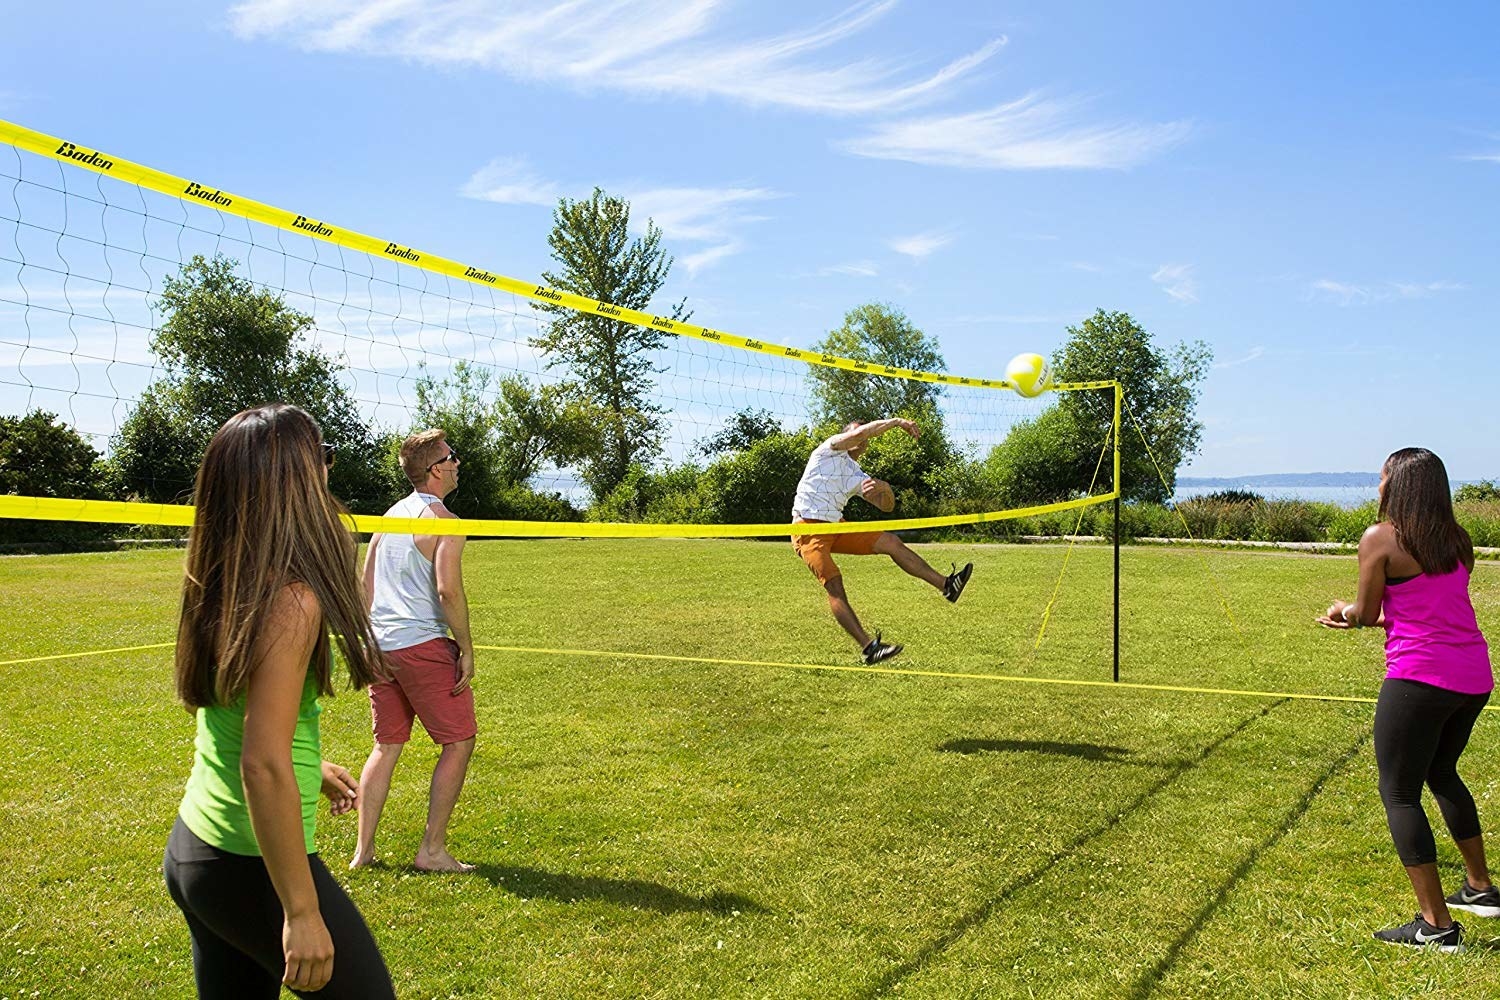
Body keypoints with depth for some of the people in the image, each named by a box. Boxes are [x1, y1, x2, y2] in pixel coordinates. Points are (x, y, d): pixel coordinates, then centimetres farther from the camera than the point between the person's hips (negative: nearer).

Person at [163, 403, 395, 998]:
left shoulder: (221, 590, 3)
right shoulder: (291, 601, -23)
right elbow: (262, 767, -26)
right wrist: (302, 912, -21)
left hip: (190, 849, 9)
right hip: (250, 866, -8)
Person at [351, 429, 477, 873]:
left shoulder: (389, 517, 15)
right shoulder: (444, 522, -10)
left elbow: (366, 587, 18)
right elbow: (448, 590, -19)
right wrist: (466, 648, -11)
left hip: (381, 647, 8)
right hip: (424, 644, -8)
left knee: (386, 746, 16)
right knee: (459, 743, 3)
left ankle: (363, 849, 17)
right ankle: (432, 850, 4)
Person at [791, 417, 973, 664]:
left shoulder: (857, 476, 20)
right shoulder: (829, 452, 1)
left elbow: (887, 506, 16)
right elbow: (858, 433, -18)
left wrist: (885, 488, -6)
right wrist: (895, 421, -15)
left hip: (836, 528, 8)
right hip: (808, 529, -7)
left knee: (891, 542, -3)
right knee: (834, 582, -23)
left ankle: (946, 585, -1)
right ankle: (868, 646, -32)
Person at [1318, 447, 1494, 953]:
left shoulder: (1380, 539, -9)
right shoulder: (1457, 539, 11)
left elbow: (1366, 614, -3)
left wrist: (1346, 610, 20)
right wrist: (1360, 616, 23)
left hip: (1419, 679, -8)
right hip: (1474, 677, 8)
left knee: (1399, 793, 2)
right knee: (1442, 774, 28)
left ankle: (1437, 925, 1)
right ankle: (1480, 889, 38)